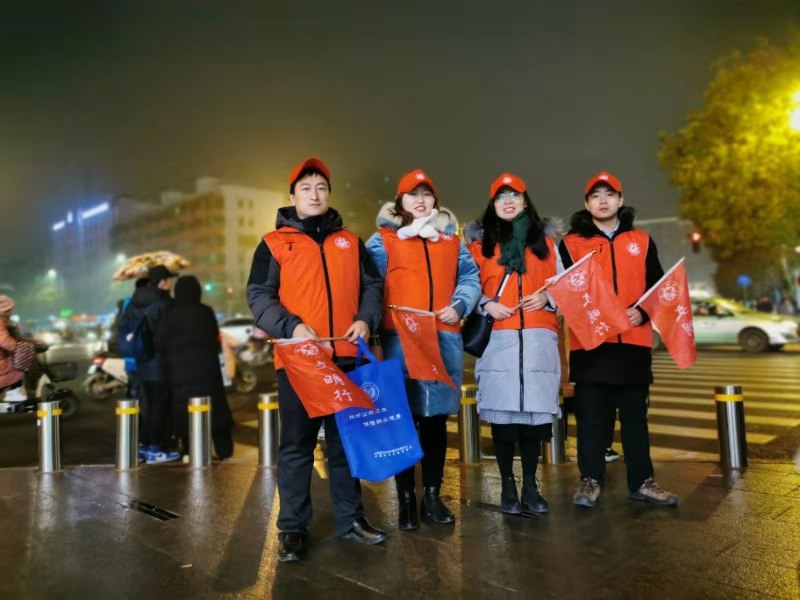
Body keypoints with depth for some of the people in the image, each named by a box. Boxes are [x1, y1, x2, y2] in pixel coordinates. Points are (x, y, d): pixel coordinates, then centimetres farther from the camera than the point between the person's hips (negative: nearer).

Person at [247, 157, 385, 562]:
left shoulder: (350, 241, 15)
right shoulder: (274, 243, 5)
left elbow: (372, 285, 15)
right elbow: (259, 296, 0)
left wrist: (366, 319, -4)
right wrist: (290, 327, -15)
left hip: (347, 358, 3)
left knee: (347, 441, 12)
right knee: (297, 445, 4)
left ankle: (350, 518, 26)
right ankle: (292, 528, 16)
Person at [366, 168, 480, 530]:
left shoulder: (451, 239, 17)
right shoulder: (383, 239, 6)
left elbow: (470, 277, 14)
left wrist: (459, 306, -3)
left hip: (444, 338, 4)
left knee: (436, 419, 9)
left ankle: (432, 496, 22)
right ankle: (406, 500, 12)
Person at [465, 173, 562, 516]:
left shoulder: (544, 242, 17)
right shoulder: (480, 242, 10)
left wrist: (547, 298, -4)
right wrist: (486, 305, -10)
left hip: (538, 339, 2)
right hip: (498, 339, -1)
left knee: (535, 409, 2)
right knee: (503, 411, -1)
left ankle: (530, 485, 17)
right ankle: (508, 487, 13)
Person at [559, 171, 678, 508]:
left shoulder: (641, 241, 14)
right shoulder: (571, 243, 8)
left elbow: (658, 287, 13)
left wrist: (643, 312, -6)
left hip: (634, 343, 2)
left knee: (635, 416, 9)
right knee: (591, 417, 1)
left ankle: (642, 482, 20)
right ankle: (591, 481, 12)